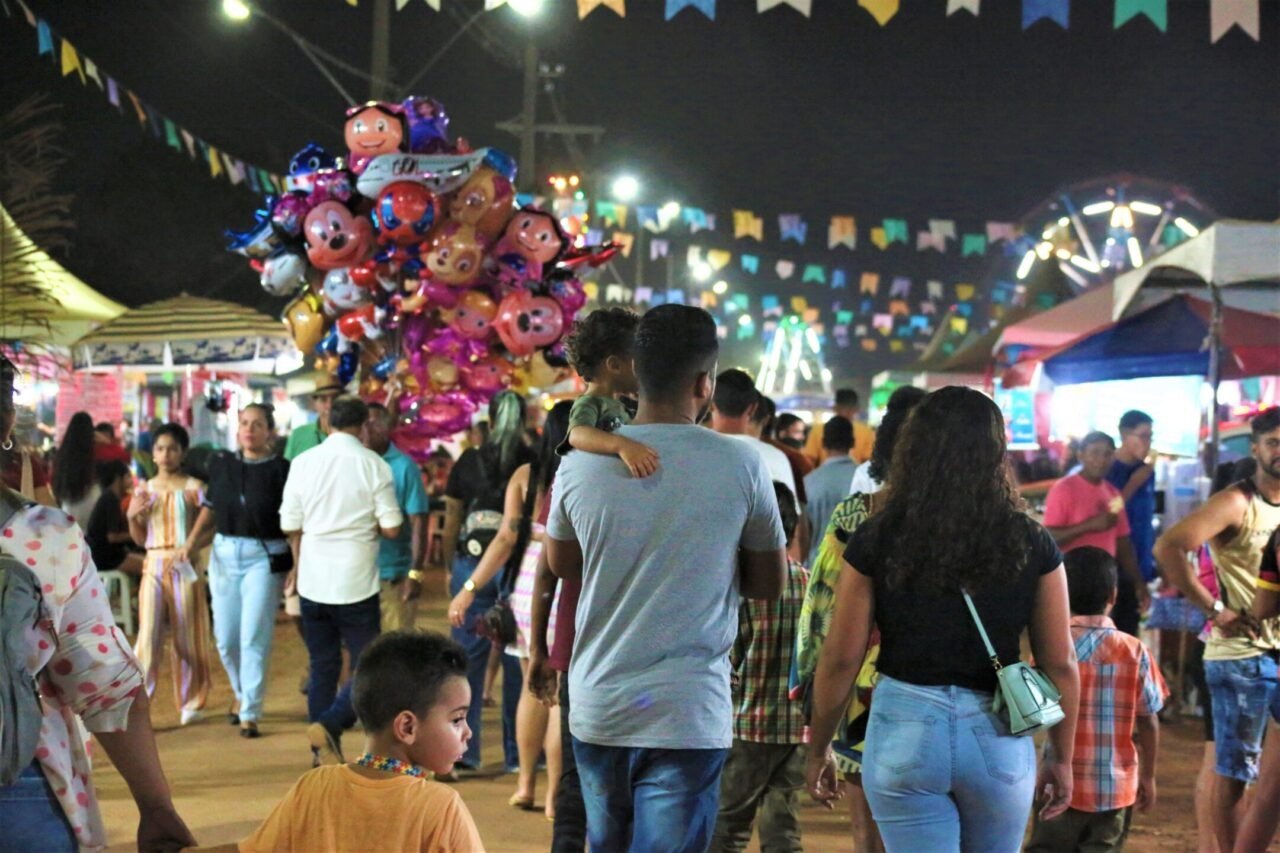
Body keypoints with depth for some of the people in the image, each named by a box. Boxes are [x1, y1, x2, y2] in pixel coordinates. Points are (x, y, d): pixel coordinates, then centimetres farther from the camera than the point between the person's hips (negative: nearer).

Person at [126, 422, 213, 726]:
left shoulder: (193, 488, 0)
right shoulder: (145, 489, 9)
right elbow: (140, 539, 13)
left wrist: (190, 546, -20)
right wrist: (132, 516, -4)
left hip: (185, 567, -2)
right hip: (153, 566, 2)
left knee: (188, 638, 5)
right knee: (148, 635, -9)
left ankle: (190, 702, 17)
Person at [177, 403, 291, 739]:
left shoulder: (280, 470, -6)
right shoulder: (220, 465, 6)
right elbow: (209, 511, 12)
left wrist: (297, 569, -13)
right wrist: (190, 544, -2)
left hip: (264, 558, -4)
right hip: (225, 554, 4)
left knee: (254, 637, -7)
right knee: (226, 638, 10)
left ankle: (249, 713, 2)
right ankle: (241, 693, 35)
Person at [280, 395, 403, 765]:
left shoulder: (303, 462, 1)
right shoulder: (374, 465, -7)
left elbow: (290, 526, 5)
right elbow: (391, 528, -8)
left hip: (313, 581, 4)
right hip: (356, 582, -4)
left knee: (322, 667, 13)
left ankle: (324, 751, 14)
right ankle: (329, 725, -16)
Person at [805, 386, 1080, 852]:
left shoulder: (877, 539, -4)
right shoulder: (1031, 543, -2)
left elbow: (840, 659, -3)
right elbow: (1060, 664, 1)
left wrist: (818, 749, 10)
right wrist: (1062, 759, 14)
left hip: (904, 730, -1)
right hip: (998, 737, 2)